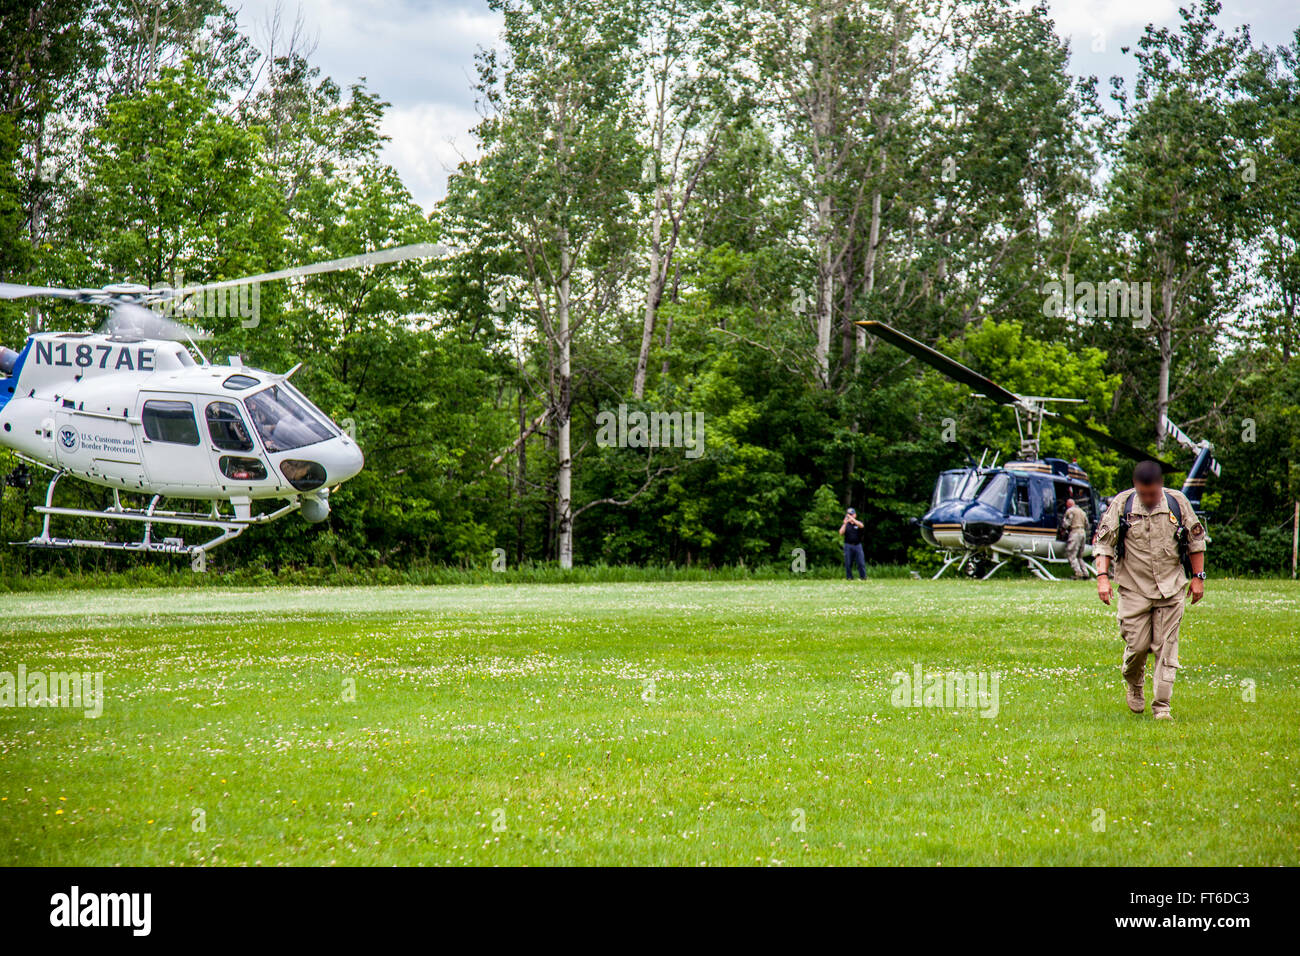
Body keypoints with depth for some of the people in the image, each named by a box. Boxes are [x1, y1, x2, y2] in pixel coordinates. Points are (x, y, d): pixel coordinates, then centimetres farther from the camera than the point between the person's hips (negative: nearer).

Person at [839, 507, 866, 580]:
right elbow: (841, 532, -5)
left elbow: (861, 525, -17)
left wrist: (852, 519, -26)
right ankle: (849, 578, 7)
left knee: (861, 563, -6)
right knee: (848, 564, 1)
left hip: (857, 545, -1)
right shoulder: (845, 524, 10)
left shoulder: (858, 523, 8)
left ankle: (863, 577, -2)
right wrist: (845, 523, -15)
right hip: (848, 546, 1)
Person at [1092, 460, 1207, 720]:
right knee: (1137, 645, -3)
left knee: (1166, 646, -2)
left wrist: (1198, 577, 8)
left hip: (1171, 588, 1)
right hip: (1134, 588, -1)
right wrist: (1102, 577, -13)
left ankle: (1161, 705, 3)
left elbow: (1196, 540, 10)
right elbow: (1102, 542, -1)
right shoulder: (1121, 504, -5)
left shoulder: (1177, 502, -1)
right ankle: (1134, 686, 28)